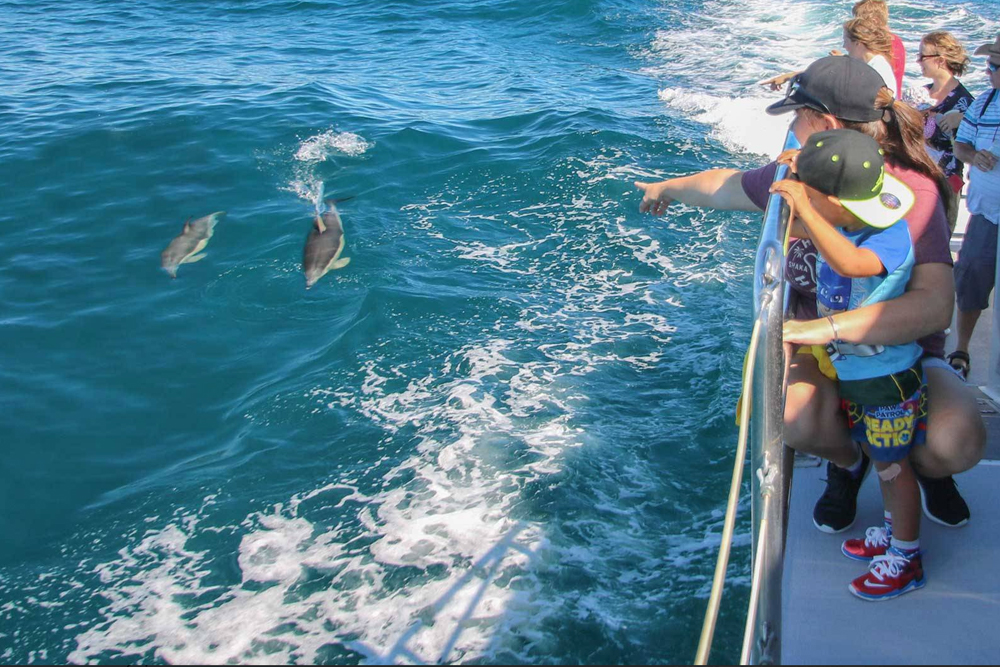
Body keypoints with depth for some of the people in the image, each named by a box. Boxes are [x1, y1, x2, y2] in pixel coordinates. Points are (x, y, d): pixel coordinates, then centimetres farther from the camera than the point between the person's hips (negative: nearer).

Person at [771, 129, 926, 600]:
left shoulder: (891, 236, -29)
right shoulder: (837, 224, -6)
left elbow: (850, 263, -51)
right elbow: (791, 228, 14)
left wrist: (804, 208, -52)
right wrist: (796, 173, 0)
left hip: (887, 375, -8)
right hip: (850, 367, 8)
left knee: (892, 464, 8)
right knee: (880, 458, 23)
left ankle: (906, 560, 26)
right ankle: (894, 532, 43)